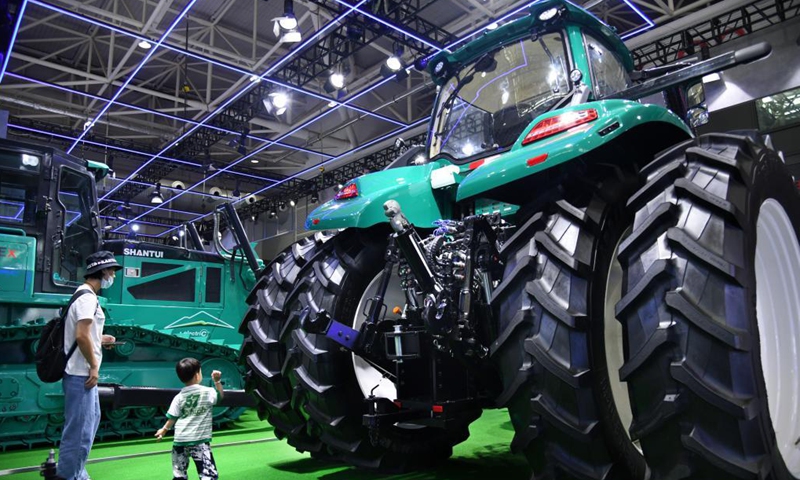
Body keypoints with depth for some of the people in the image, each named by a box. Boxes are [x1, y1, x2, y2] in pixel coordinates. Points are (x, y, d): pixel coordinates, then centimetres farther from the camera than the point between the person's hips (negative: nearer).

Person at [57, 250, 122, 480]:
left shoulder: (85, 296, 14)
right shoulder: (88, 298, -18)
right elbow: (81, 336, -25)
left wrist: (100, 339, 13)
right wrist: (94, 366, -19)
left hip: (83, 373, 11)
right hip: (81, 374, -11)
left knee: (90, 420, 22)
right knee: (80, 429, -3)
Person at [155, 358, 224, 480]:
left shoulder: (179, 397, 1)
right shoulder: (208, 392, -6)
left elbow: (172, 418, 6)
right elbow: (220, 395, 13)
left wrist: (164, 430, 23)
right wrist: (217, 381, 9)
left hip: (180, 440, 4)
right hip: (199, 441, -4)